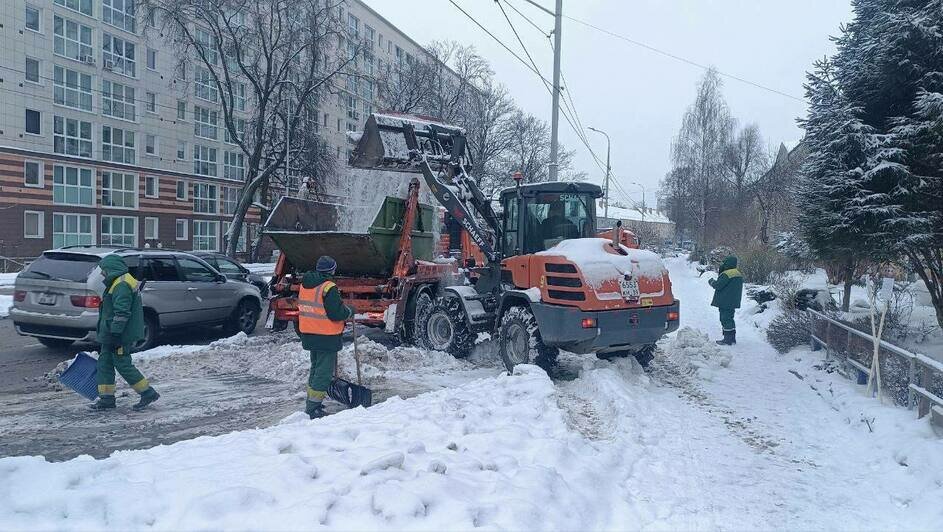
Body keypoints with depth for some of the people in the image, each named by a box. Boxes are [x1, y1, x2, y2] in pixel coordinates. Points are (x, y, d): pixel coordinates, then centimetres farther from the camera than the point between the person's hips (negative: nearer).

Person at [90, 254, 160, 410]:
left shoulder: (122, 285, -18)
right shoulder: (118, 283, 18)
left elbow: (122, 313, -25)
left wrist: (114, 333, -26)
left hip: (120, 336, -11)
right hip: (112, 335, 11)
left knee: (123, 365, -5)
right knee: (104, 362, 12)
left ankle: (148, 393, 1)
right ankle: (107, 398, 18)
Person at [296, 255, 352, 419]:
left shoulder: (305, 285, 8)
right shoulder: (329, 288, -19)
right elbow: (336, 313, -22)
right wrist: (348, 312, -2)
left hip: (308, 335, 8)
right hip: (326, 337, -8)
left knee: (316, 367, 22)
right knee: (324, 371, 0)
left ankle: (311, 402, 31)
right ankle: (313, 408, 1)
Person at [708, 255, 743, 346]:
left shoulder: (726, 274, -19)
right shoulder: (739, 274, 12)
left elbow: (718, 285, -18)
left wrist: (712, 281, 1)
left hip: (725, 303, -9)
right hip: (733, 302, 9)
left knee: (725, 319, -3)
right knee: (730, 318, 17)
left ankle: (727, 339, -2)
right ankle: (732, 338, 22)